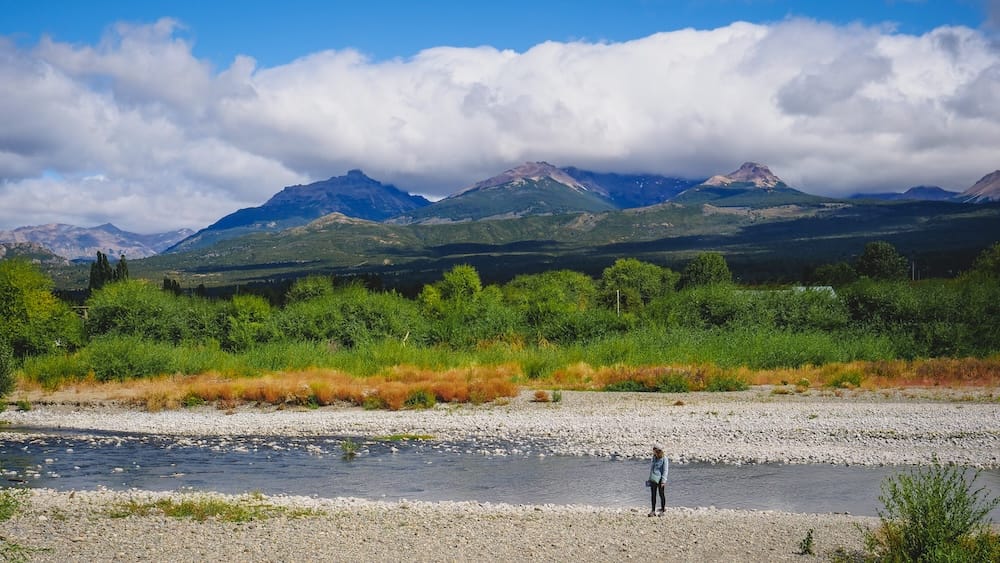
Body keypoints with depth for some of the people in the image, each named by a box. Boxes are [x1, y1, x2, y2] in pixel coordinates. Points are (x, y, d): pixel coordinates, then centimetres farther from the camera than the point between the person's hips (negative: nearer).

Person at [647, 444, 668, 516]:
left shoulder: (664, 459, -11)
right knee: (653, 494, 5)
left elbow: (665, 470, -13)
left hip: (660, 479, -6)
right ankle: (653, 510, 9)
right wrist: (650, 477, 17)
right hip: (653, 479, 6)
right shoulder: (654, 458, 8)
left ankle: (662, 510, 12)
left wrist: (663, 481, -17)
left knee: (661, 494, 4)